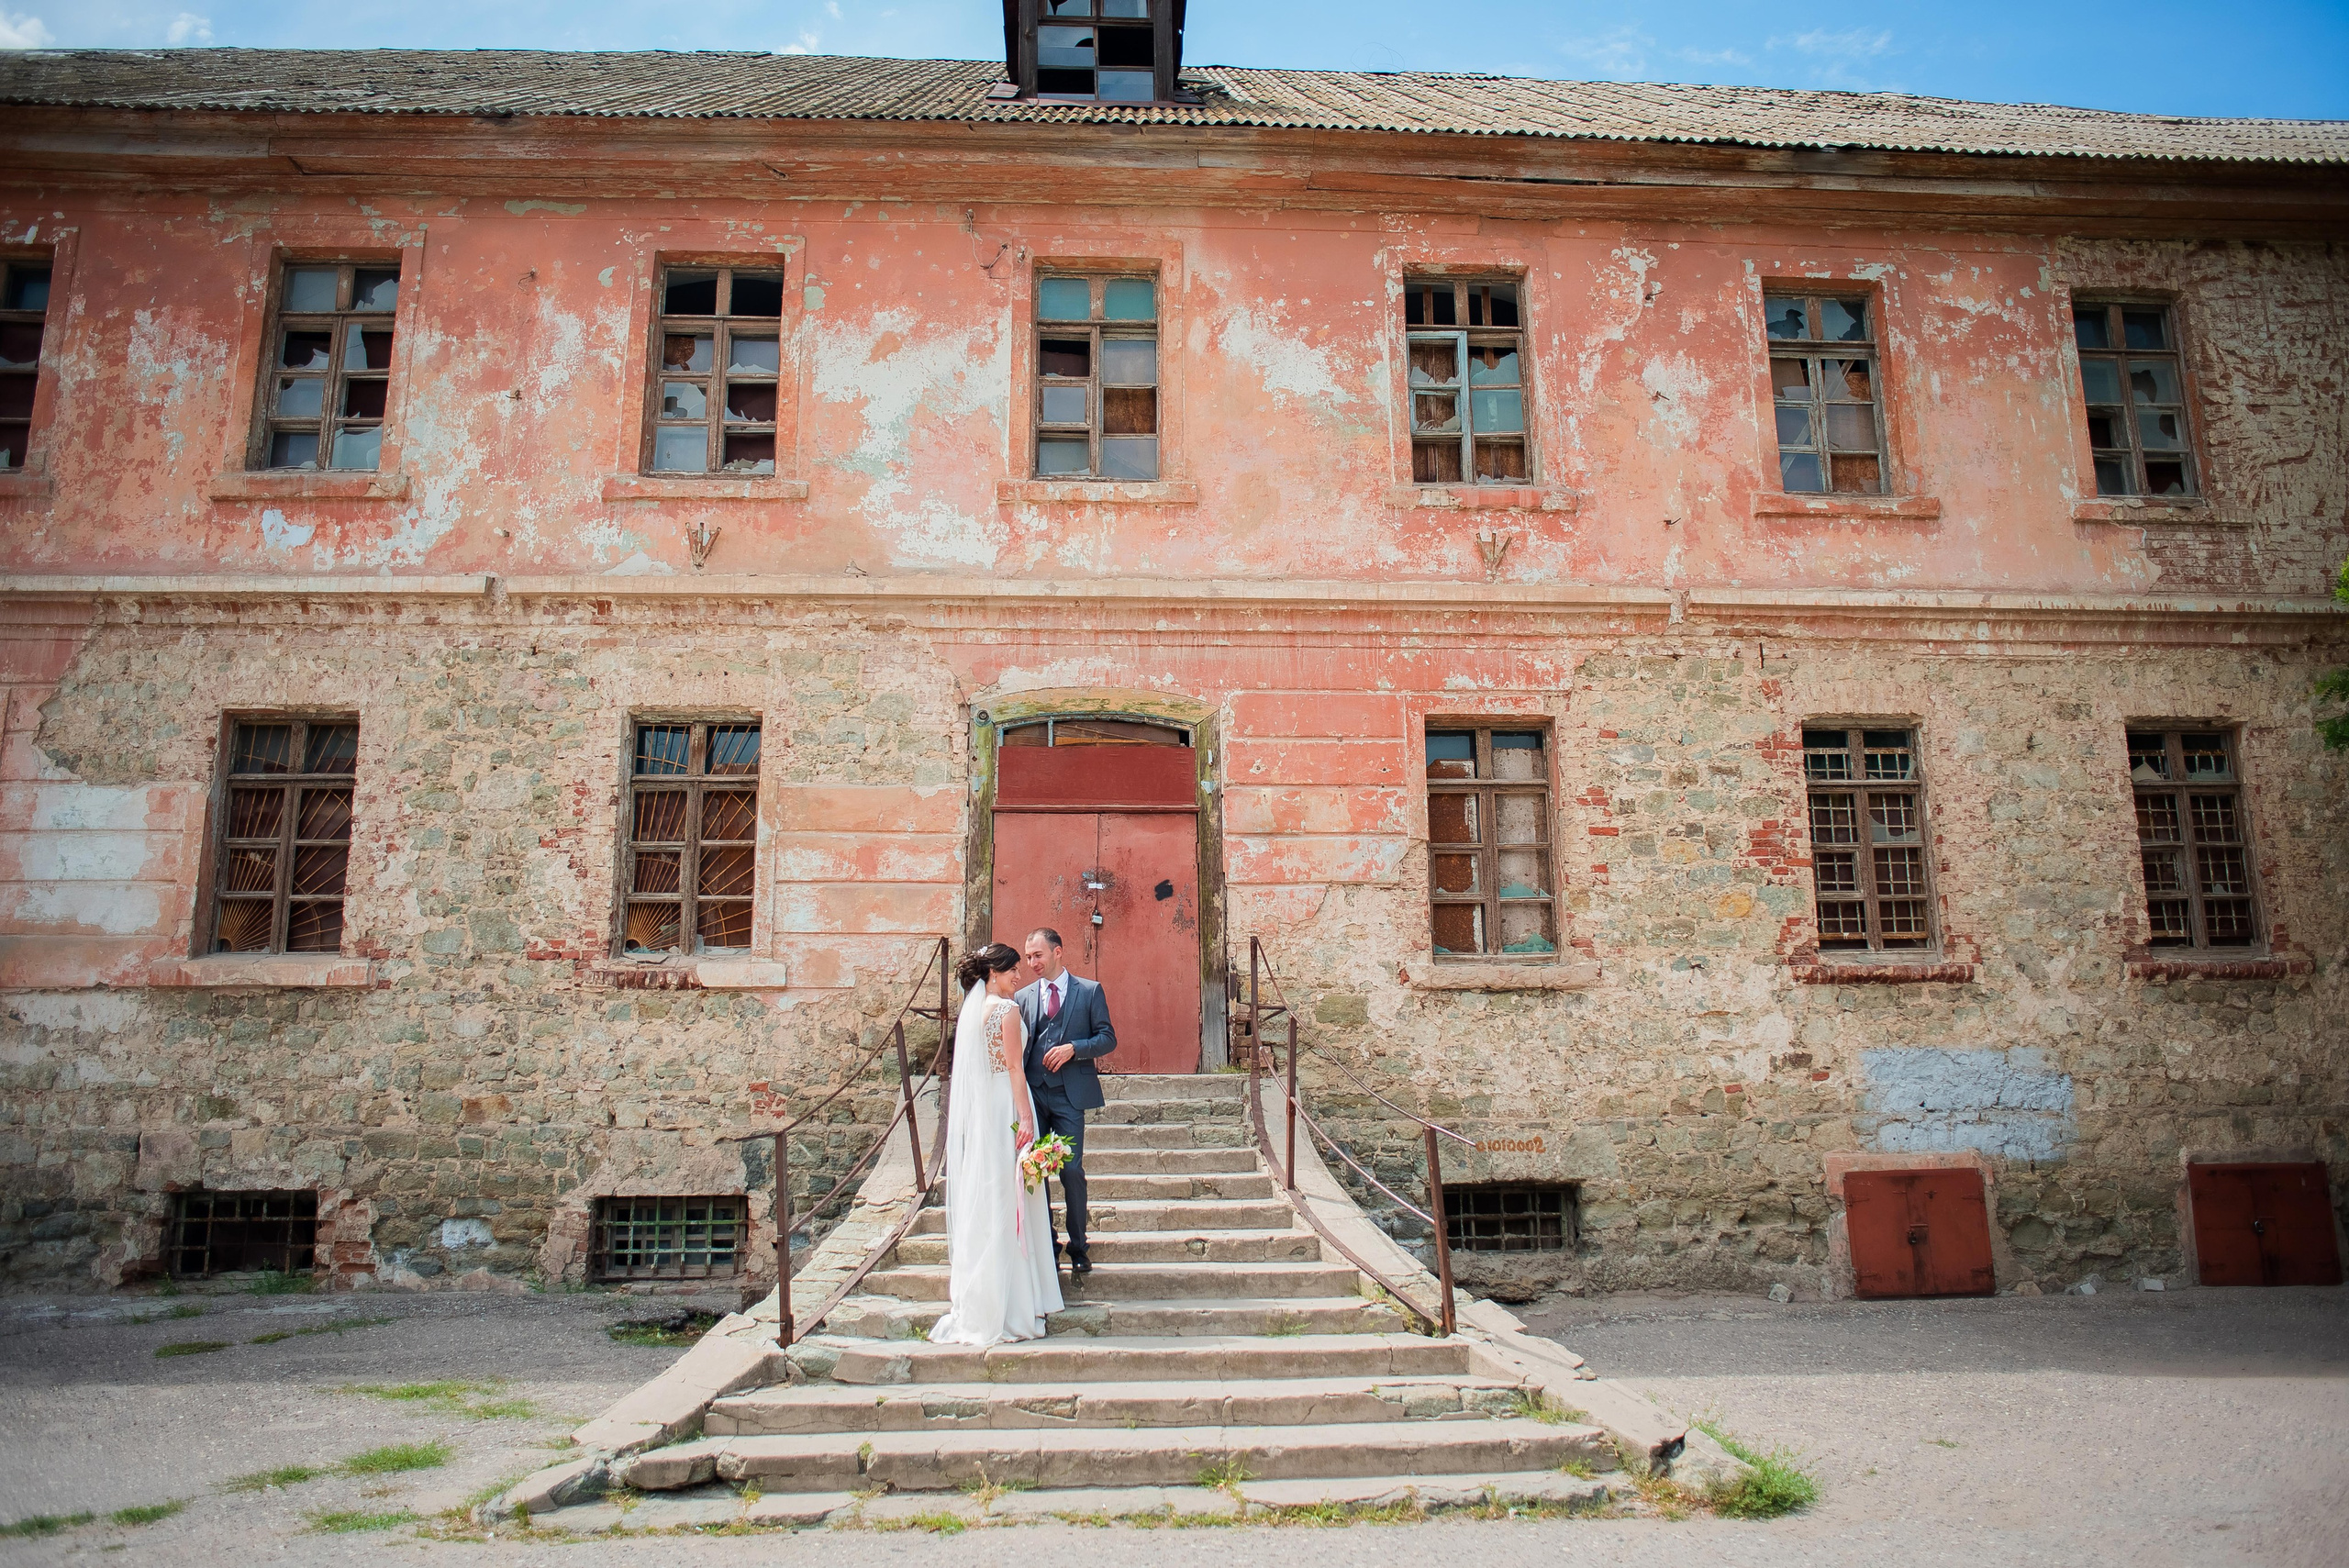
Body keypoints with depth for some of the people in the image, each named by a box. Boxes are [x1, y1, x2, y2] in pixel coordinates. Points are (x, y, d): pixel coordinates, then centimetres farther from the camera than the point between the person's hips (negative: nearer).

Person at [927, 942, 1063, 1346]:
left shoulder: (971, 1008, 11)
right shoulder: (1007, 1008, -12)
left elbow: (970, 1067, 15)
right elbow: (1014, 1067, -16)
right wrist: (1026, 1119, -16)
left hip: (975, 1112, 8)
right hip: (1006, 1107, -8)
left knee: (980, 1199, 13)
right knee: (1008, 1201, -2)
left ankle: (975, 1305, 20)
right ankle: (1008, 1309, 3)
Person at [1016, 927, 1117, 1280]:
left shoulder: (1089, 990, 4)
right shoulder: (1023, 997, 12)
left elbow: (1108, 1038, 2)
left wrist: (1073, 1048, -14)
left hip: (1069, 1093, -3)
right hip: (1032, 1093, 3)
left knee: (1071, 1171, -5)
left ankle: (1079, 1248, 9)